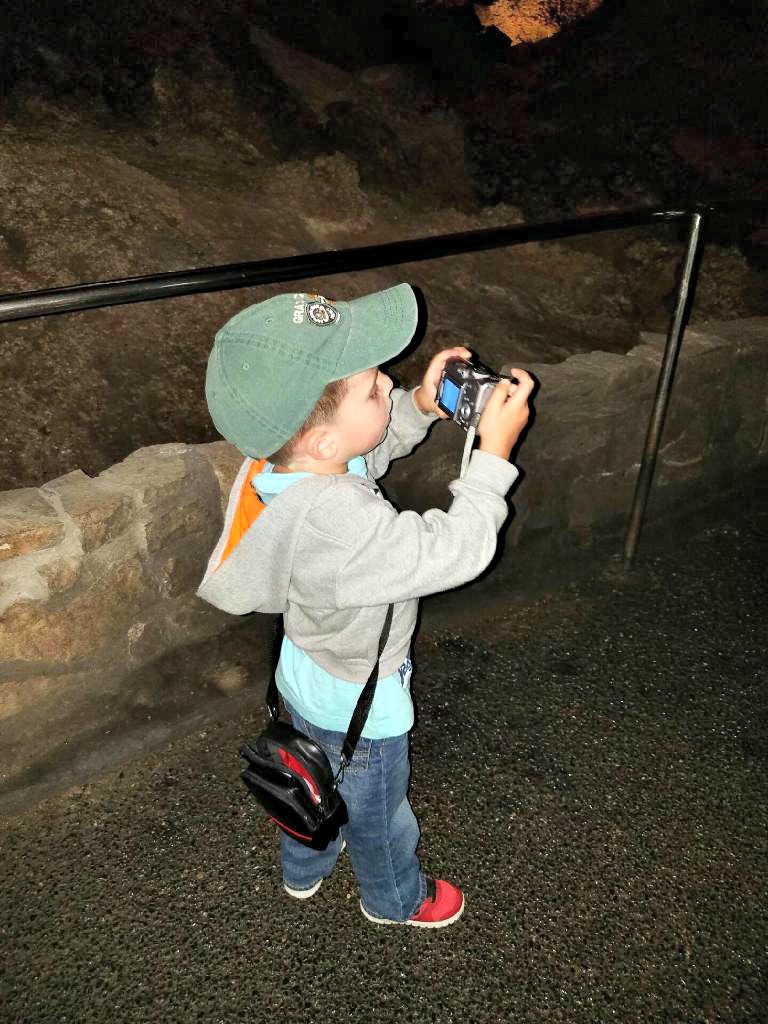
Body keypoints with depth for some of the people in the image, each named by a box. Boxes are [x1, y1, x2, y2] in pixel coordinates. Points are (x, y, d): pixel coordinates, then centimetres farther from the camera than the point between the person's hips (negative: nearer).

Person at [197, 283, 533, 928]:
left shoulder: (278, 460, -19)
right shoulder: (339, 524, -45)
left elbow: (368, 452, 1)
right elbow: (457, 550, -37)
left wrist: (418, 408, -13)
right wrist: (494, 452, -32)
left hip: (307, 676, 7)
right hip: (360, 705, -7)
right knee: (377, 811, 25)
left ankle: (303, 869, 64)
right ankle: (396, 899, 56)